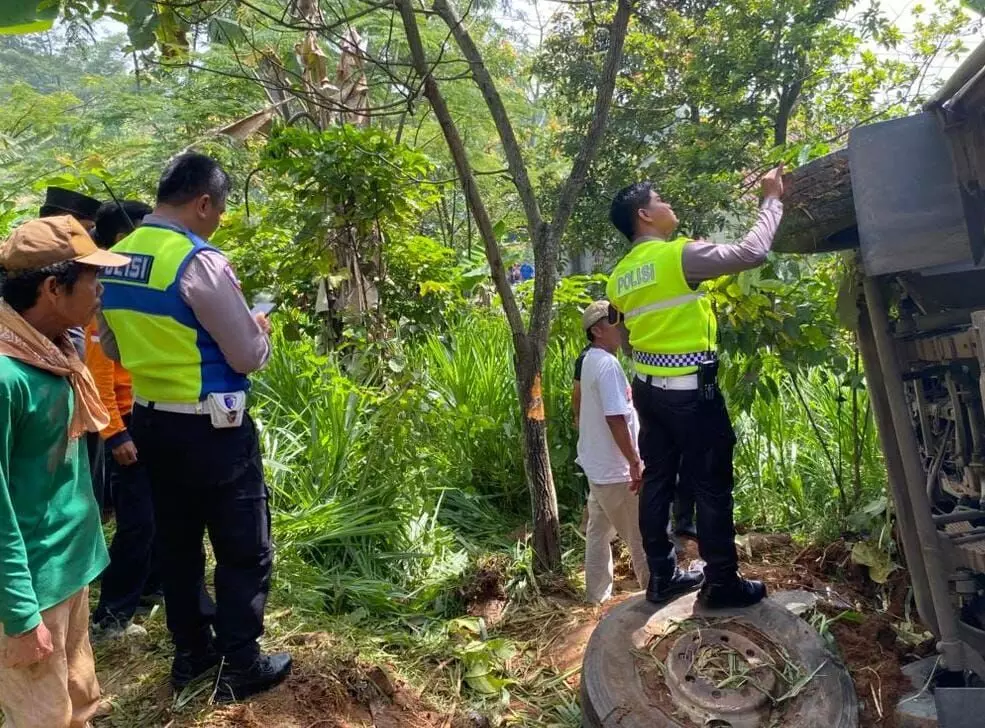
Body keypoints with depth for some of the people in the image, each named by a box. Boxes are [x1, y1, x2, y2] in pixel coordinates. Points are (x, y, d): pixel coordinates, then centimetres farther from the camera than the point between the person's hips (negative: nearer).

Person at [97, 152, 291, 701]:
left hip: (150, 422, 8)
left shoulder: (115, 260, 4)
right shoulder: (201, 262, -20)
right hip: (211, 429, -8)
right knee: (244, 549, 8)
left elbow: (113, 349, 15)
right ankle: (241, 667, 21)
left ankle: (190, 652, 36)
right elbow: (249, 357, -16)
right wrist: (259, 328, 4)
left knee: (177, 542, 20)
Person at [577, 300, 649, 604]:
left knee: (599, 529, 17)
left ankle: (597, 592, 27)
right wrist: (635, 462, -21)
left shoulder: (590, 360, 10)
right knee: (641, 534, 5)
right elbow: (615, 418, -26)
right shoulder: (608, 364, -21)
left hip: (597, 464, 10)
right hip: (615, 468, -10)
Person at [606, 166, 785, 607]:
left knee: (657, 481, 13)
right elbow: (751, 253, -15)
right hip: (690, 391, -8)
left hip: (648, 387, 8)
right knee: (711, 485, 3)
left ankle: (662, 577, 24)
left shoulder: (619, 276, 8)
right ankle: (721, 583, 14)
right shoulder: (679, 255, -15)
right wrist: (771, 200, -3)